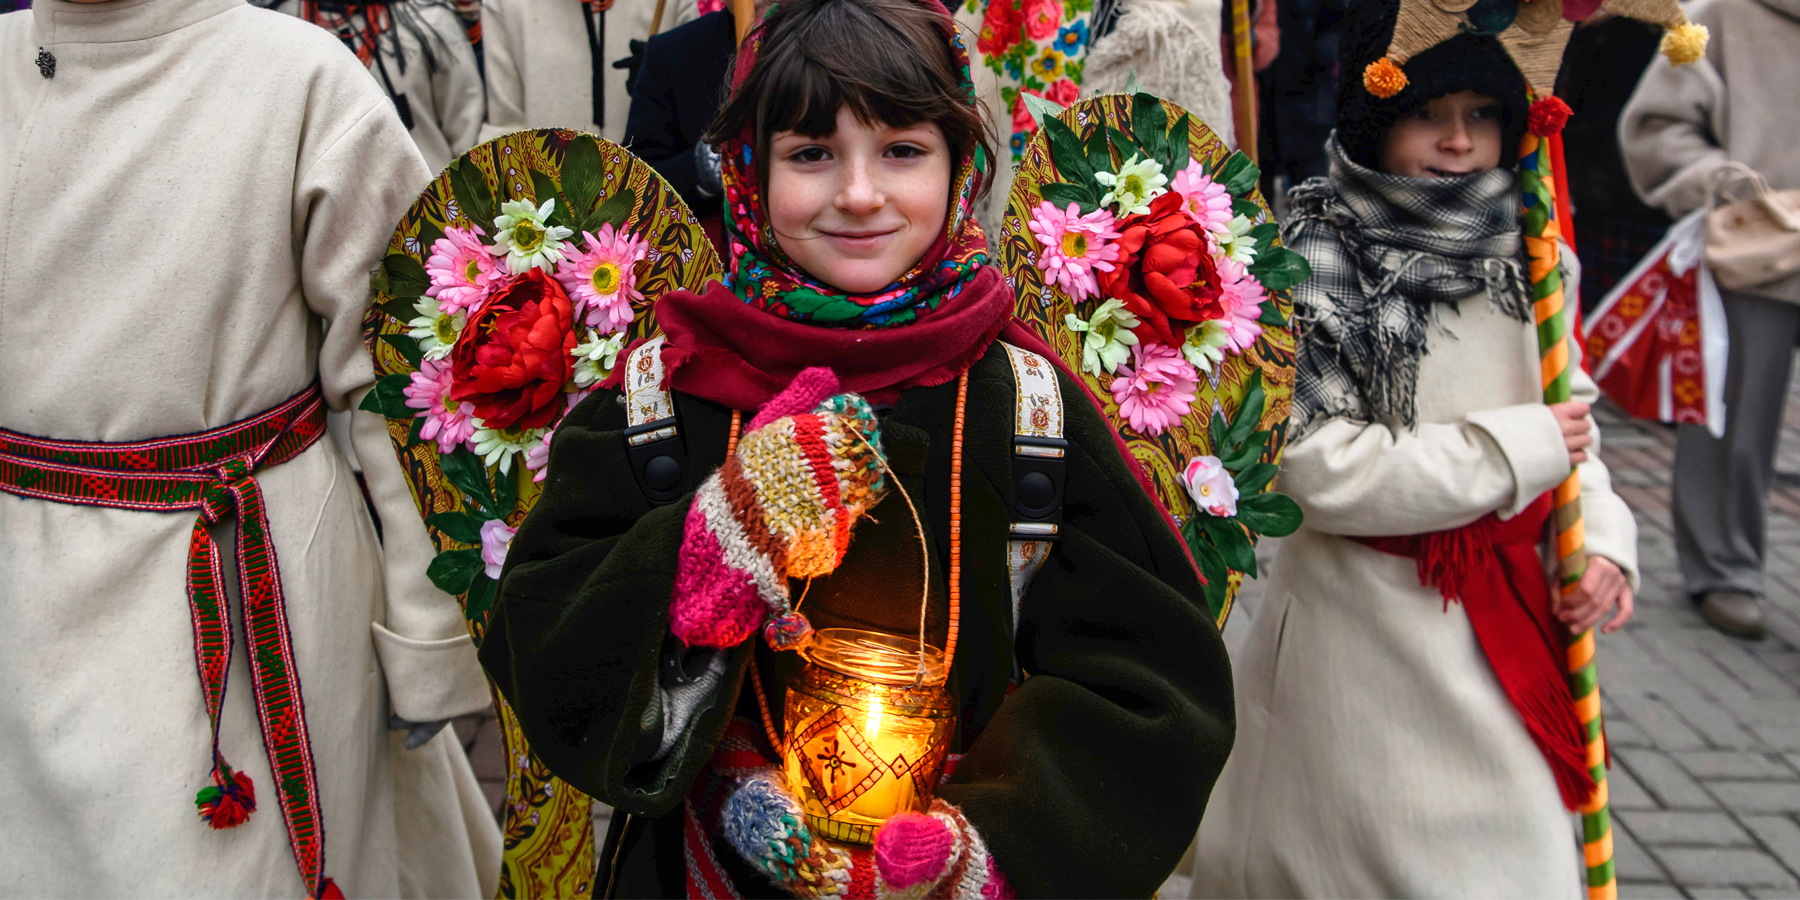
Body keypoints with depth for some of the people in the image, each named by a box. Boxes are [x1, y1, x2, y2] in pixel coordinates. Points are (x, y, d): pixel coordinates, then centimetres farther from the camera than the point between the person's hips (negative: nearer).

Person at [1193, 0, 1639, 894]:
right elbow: (1321, 467, -21)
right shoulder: (1312, 262, -15)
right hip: (1363, 627, -6)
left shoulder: (1523, 256, 5)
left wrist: (1599, 537, -3)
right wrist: (1520, 449, -15)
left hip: (1506, 616, 6)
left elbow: (1571, 412, 15)